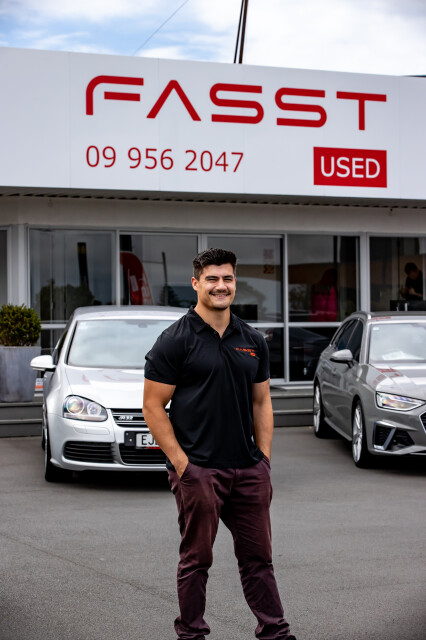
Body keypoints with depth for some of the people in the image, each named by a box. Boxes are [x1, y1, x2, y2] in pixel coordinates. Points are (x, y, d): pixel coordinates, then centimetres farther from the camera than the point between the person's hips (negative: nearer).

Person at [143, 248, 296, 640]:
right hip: (198, 471, -5)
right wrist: (181, 463, -13)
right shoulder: (176, 340, -6)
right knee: (196, 559, 4)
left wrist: (264, 459, 6)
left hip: (249, 471, 5)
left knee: (258, 556, 10)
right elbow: (153, 407, -7)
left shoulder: (252, 341, 11)